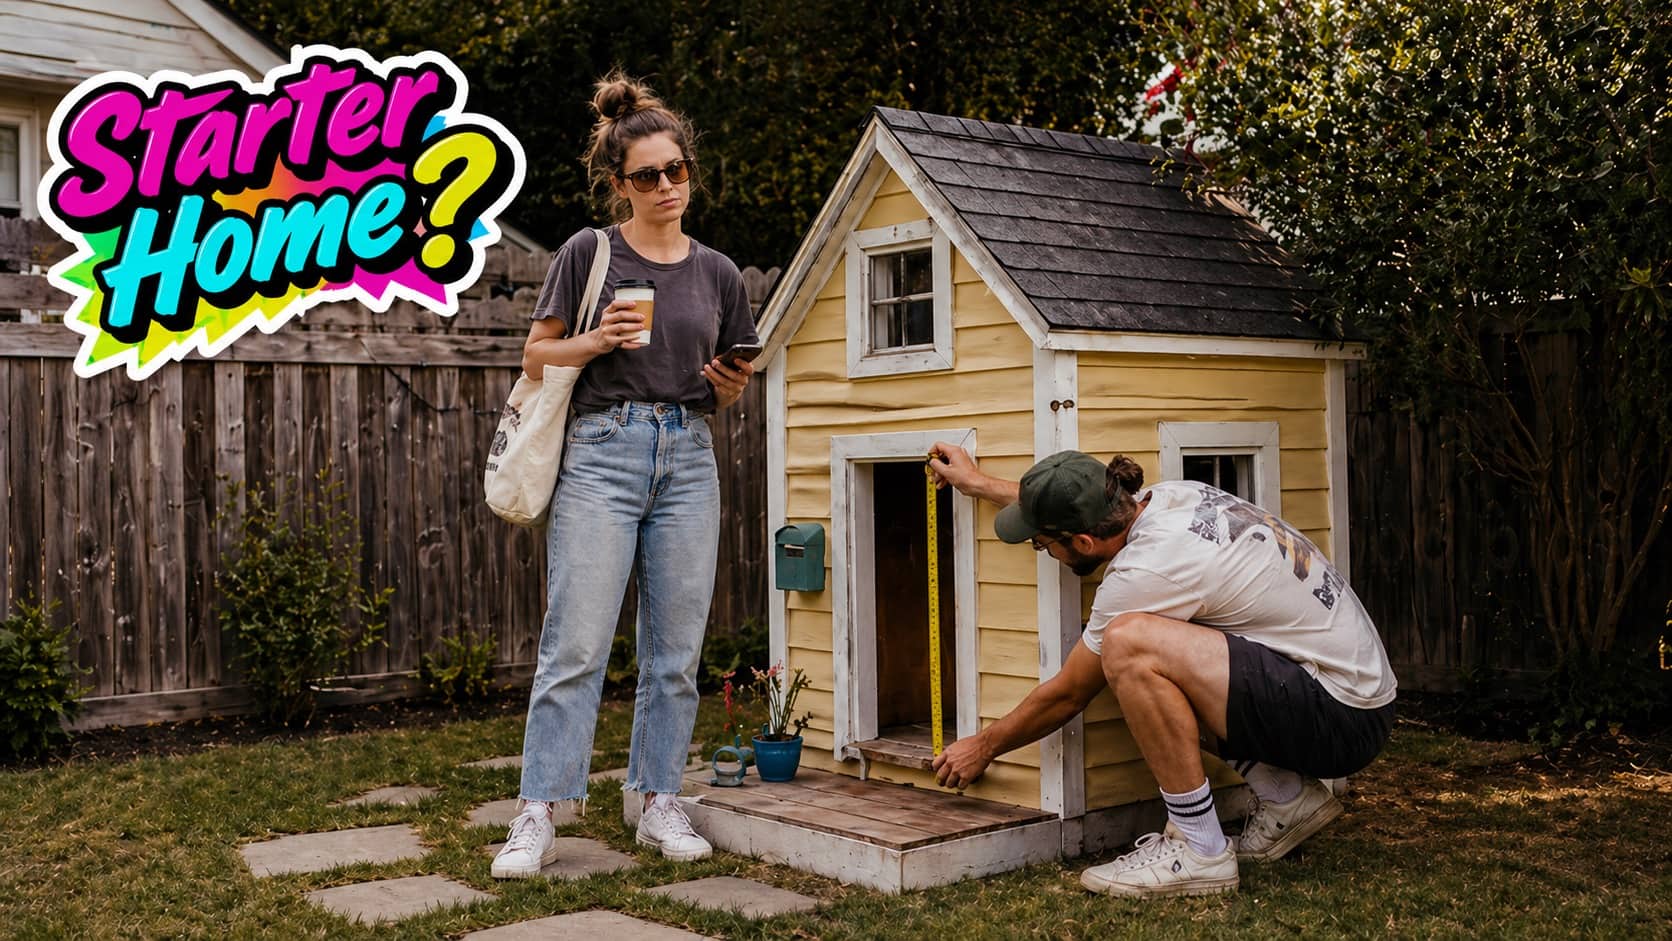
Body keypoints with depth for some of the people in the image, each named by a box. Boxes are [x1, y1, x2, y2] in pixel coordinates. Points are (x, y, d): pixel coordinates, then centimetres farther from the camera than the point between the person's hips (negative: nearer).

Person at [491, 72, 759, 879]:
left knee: (675, 650, 5)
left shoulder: (718, 273, 12)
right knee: (575, 646, -7)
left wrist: (731, 385, -3)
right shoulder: (588, 254, 2)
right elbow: (535, 357, 4)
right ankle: (537, 817, -1)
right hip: (603, 451, -3)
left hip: (688, 458, 4)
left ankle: (659, 805, 16)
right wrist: (597, 341, -13)